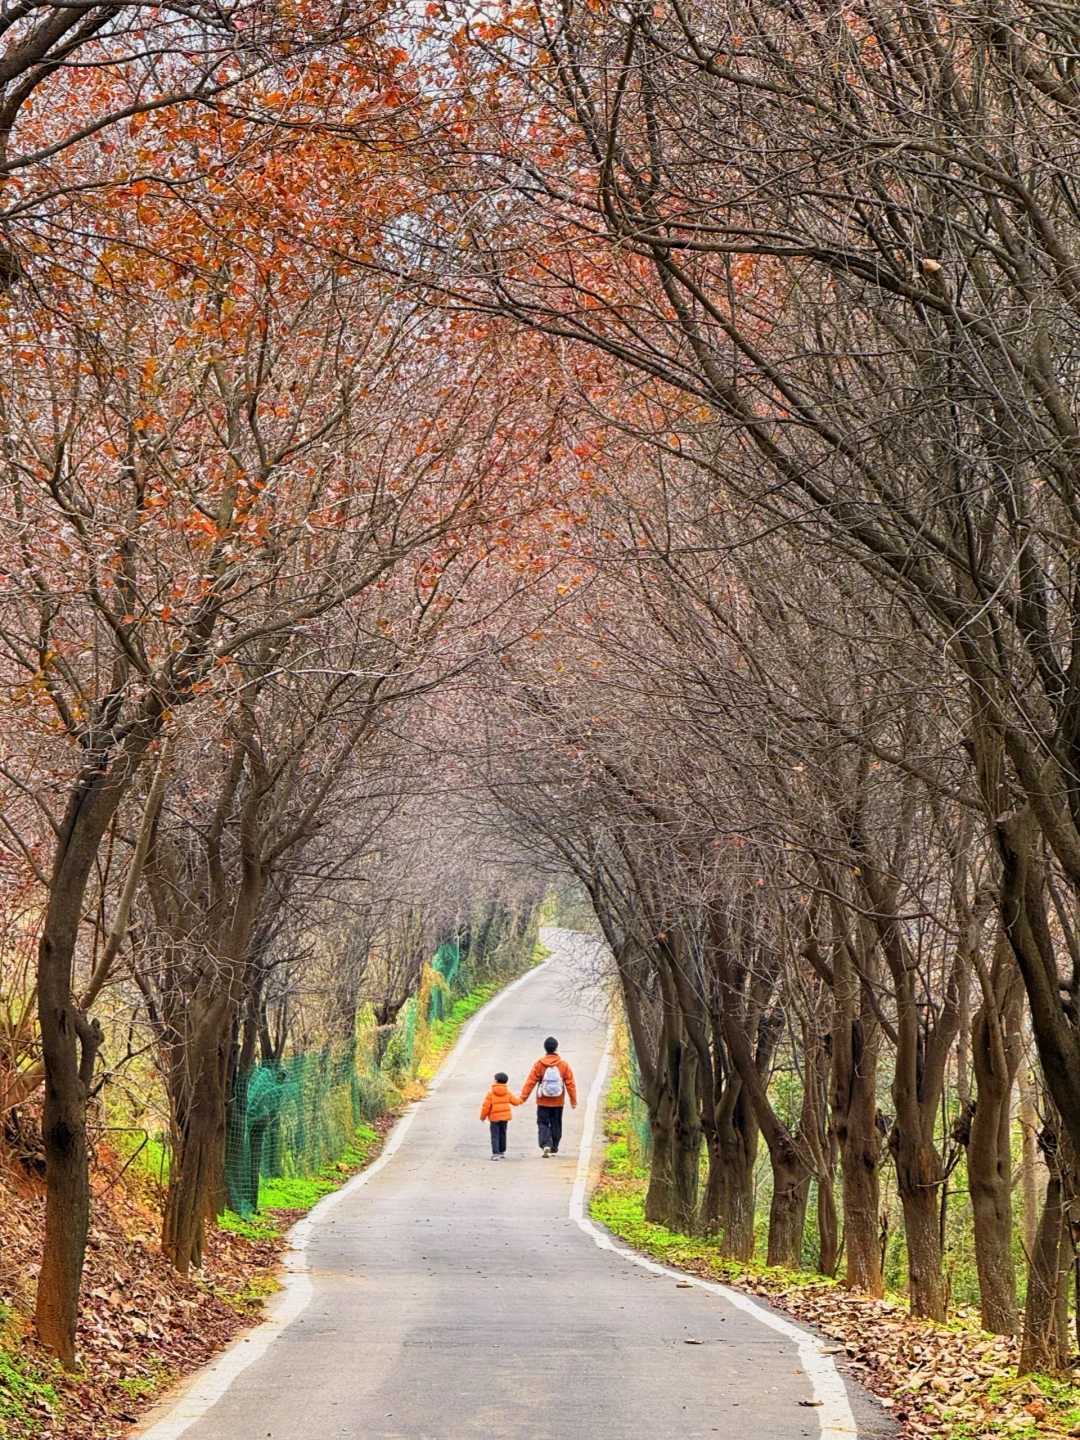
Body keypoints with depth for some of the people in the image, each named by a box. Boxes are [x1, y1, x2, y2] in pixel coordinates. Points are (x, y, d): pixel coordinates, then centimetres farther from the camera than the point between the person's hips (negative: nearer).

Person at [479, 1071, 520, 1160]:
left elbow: (486, 1107, -11)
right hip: (505, 1117, 5)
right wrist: (520, 1100, 39)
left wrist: (482, 1117, 3)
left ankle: (495, 1153, -14)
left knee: (495, 1136, -3)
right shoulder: (507, 1093, 3)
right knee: (502, 1134, 18)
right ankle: (502, 1152, 26)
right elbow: (515, 1101, 15)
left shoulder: (490, 1093, -11)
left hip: (494, 1118, -5)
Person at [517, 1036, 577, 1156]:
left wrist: (523, 1098, -4)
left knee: (543, 1124, 4)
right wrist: (573, 1101, 4)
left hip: (543, 1101, -1)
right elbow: (570, 1084, -4)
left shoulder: (539, 1064, -10)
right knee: (556, 1124, 15)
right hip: (558, 1102, 1)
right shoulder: (563, 1065, -7)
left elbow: (530, 1082, -10)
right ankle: (554, 1148, 22)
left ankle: (545, 1145, -16)